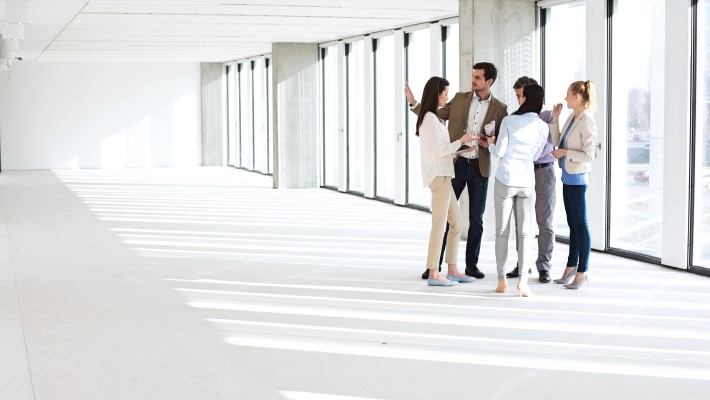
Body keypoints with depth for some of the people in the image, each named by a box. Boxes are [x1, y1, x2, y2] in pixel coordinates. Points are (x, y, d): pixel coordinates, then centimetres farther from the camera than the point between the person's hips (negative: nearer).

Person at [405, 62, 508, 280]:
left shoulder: (500, 108, 1)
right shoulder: (460, 98, 4)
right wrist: (413, 102, -4)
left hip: (480, 167, 0)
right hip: (456, 163, 0)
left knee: (476, 219, 5)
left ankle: (471, 264, 16)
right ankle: (435, 264, 6)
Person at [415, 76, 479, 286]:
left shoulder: (432, 118, 18)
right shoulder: (430, 118, -12)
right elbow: (439, 150, -16)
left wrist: (460, 150, 17)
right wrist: (461, 141, -4)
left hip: (442, 175, 10)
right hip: (438, 175, -10)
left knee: (456, 222, 12)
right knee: (439, 225, -9)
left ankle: (452, 270, 15)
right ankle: (433, 274, -7)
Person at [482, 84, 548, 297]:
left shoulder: (509, 121, -6)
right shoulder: (543, 127, 3)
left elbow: (499, 152, -5)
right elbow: (535, 156, 13)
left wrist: (491, 144, 18)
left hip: (505, 180, -2)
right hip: (527, 182, 2)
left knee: (502, 231, 7)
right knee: (524, 233, 4)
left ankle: (501, 279, 9)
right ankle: (523, 280, -6)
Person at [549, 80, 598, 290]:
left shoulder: (587, 123, -15)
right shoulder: (571, 118, 9)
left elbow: (589, 155, -18)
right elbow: (557, 143, 14)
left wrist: (566, 153, -15)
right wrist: (555, 119, 8)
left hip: (577, 178, -9)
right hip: (568, 177, 9)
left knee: (580, 225, -2)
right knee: (572, 224, 15)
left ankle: (582, 272, 4)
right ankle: (571, 267, 25)